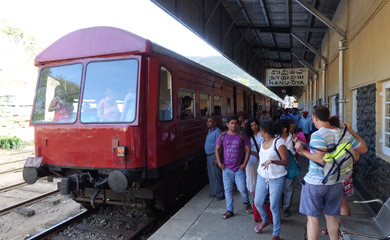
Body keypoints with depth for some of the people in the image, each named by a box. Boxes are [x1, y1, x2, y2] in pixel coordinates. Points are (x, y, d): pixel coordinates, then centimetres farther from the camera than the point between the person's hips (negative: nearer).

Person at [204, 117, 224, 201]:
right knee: (211, 175, 17)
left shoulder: (217, 132, -16)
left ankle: (220, 194, 7)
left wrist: (217, 159, -24)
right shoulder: (209, 131, 13)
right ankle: (213, 192, 30)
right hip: (209, 156, 10)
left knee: (216, 176, -4)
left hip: (214, 156, -10)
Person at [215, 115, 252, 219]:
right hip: (226, 168, 2)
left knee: (242, 189, -2)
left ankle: (246, 203, 31)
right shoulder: (223, 136, 1)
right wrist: (219, 163, 0)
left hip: (239, 168, -2)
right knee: (228, 189, 9)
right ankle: (229, 210, 24)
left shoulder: (242, 136, -3)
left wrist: (244, 164, -8)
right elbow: (217, 149, 7)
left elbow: (248, 150, -1)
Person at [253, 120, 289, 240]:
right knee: (257, 202, 13)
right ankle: (265, 220, 42)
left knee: (274, 207, 0)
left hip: (276, 179, -7)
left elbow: (286, 162, -20)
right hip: (262, 177, 7)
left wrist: (271, 161, -34)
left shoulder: (279, 142, -15)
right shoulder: (263, 142, 7)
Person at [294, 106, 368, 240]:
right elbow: (363, 149, 14)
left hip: (315, 183, -6)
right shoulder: (344, 134, 1)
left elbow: (321, 159, -30)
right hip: (335, 183, 6)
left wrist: (302, 151, -20)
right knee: (331, 216, 20)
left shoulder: (317, 135, -19)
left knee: (312, 217, 7)